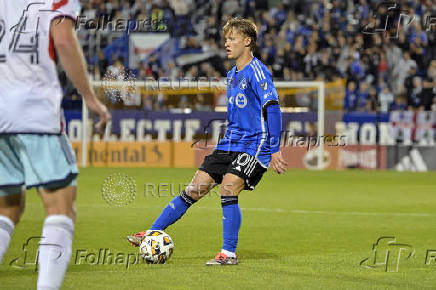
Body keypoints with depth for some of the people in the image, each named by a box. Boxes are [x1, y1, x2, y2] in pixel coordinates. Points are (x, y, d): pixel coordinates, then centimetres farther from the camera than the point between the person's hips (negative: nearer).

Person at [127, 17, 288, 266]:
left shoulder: (257, 72, -12)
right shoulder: (232, 75, 16)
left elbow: (272, 108, -20)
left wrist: (275, 150, -25)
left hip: (254, 146, -8)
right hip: (230, 143, 8)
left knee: (228, 189, -22)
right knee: (194, 190, 4)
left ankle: (229, 254, -14)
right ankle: (152, 234, 7)